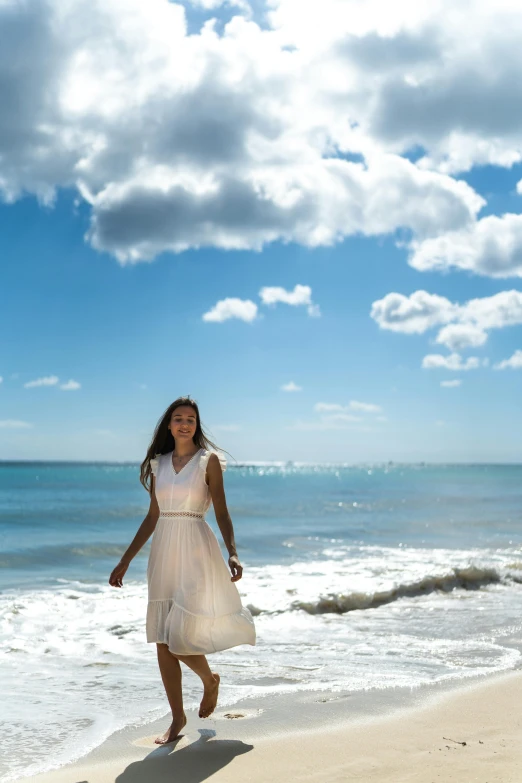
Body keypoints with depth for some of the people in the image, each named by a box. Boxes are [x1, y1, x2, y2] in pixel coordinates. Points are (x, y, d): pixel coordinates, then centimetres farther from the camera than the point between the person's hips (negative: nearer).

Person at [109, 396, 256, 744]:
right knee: (162, 640, 4)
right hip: (164, 551, 5)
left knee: (180, 636, -9)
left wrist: (232, 553, -19)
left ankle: (210, 680, 24)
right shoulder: (158, 463, 10)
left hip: (196, 551, -5)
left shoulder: (209, 461, -2)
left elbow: (222, 513, -5)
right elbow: (152, 517, 14)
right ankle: (177, 717, 18)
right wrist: (125, 561, 13)